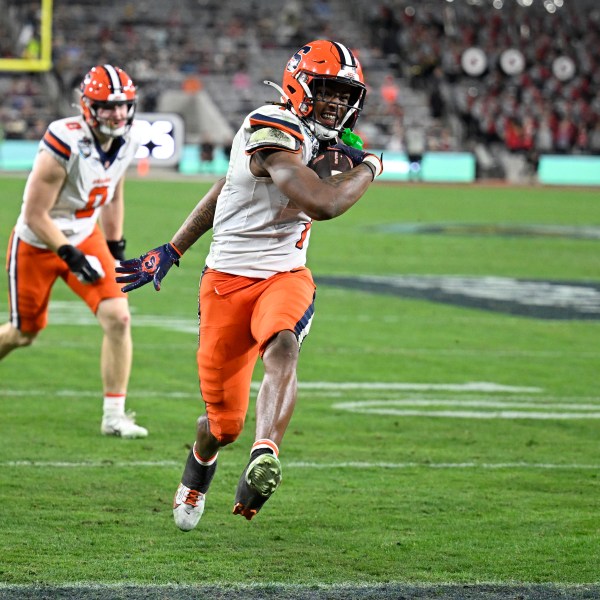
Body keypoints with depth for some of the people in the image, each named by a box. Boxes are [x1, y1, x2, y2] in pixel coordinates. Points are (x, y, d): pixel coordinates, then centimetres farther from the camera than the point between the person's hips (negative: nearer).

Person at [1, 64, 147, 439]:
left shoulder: (126, 144, -7)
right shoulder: (66, 145, -29)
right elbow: (35, 214, -23)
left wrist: (116, 250, 14)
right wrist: (71, 256, -23)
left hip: (85, 237, 5)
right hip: (38, 243, -5)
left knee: (118, 318, -12)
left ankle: (114, 416, -5)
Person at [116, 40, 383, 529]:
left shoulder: (311, 138, 8)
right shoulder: (271, 132, -19)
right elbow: (325, 204, -29)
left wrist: (171, 252, 21)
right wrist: (368, 167, -12)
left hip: (287, 277, 6)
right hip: (229, 281, -5)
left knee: (283, 347, -32)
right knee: (224, 422, 5)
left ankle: (265, 458, -50)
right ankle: (197, 471, 41)